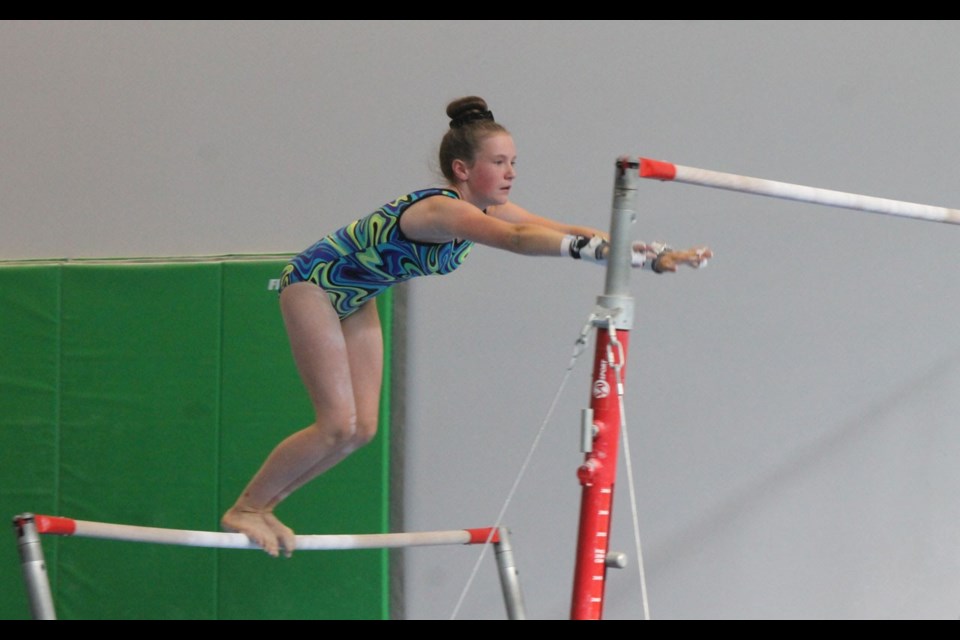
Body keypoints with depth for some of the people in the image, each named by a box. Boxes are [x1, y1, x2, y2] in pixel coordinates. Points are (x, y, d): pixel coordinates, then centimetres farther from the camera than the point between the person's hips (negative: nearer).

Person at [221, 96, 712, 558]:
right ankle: (243, 509, -1)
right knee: (339, 426, -14)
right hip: (313, 284, -9)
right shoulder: (440, 210, -36)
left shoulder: (488, 211, -8)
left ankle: (262, 506, 15)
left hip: (354, 300, 9)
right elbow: (515, 240, -53)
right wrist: (591, 248, -64)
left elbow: (563, 231, -13)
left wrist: (654, 255, -23)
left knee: (362, 429, 4)